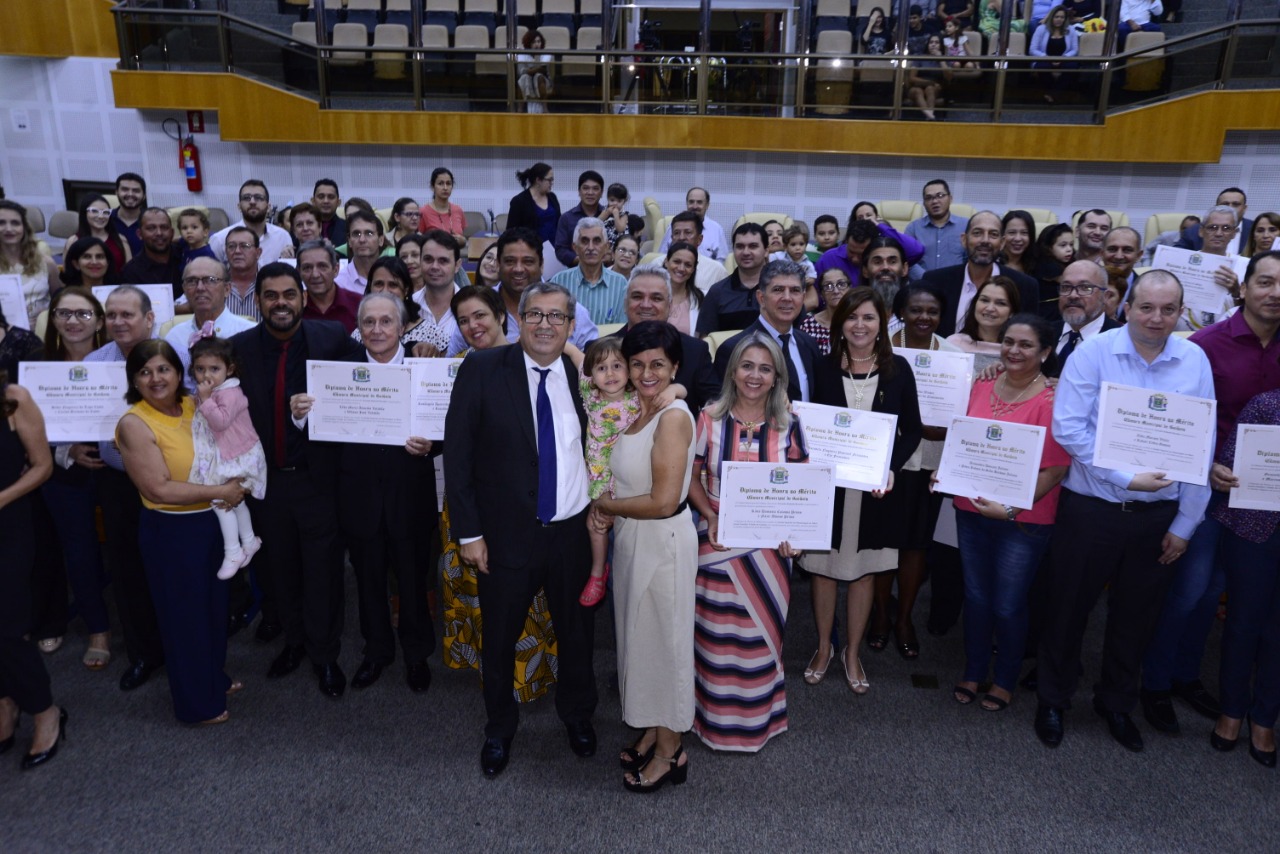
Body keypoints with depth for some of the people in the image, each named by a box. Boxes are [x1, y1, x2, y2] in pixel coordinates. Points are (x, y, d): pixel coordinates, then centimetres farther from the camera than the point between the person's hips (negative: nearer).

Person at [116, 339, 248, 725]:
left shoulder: (195, 405, 0)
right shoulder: (134, 424, -17)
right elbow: (159, 489, -22)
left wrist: (236, 482, -6)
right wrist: (220, 492, -19)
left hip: (213, 522, 6)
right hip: (171, 531, -6)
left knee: (215, 605, 21)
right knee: (185, 615, 11)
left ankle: (214, 678, 44)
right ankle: (197, 703, 29)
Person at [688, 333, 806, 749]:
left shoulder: (789, 424, -2)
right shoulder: (710, 418, -5)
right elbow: (691, 476, 2)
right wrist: (710, 516, -13)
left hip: (770, 546, 1)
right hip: (719, 544, -1)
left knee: (761, 633, 13)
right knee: (719, 636, 6)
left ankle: (760, 715, 36)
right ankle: (718, 718, 28)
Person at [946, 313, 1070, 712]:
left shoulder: (1051, 401, -15)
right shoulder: (982, 386, 2)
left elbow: (1054, 471, -15)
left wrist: (1011, 508, -20)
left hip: (1024, 520, -5)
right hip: (971, 511, 5)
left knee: (1008, 606, 9)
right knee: (975, 596, 17)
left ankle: (1005, 680, 32)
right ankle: (973, 672, 36)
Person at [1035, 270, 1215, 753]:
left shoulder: (1195, 362, -1)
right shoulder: (1093, 353, -9)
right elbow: (1068, 428, -15)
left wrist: (1185, 524, 1)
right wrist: (1125, 478, -20)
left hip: (1158, 514, 3)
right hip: (1091, 508, -2)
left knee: (1136, 614, 17)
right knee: (1068, 608, 10)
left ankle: (1117, 703, 39)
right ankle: (1053, 700, 31)